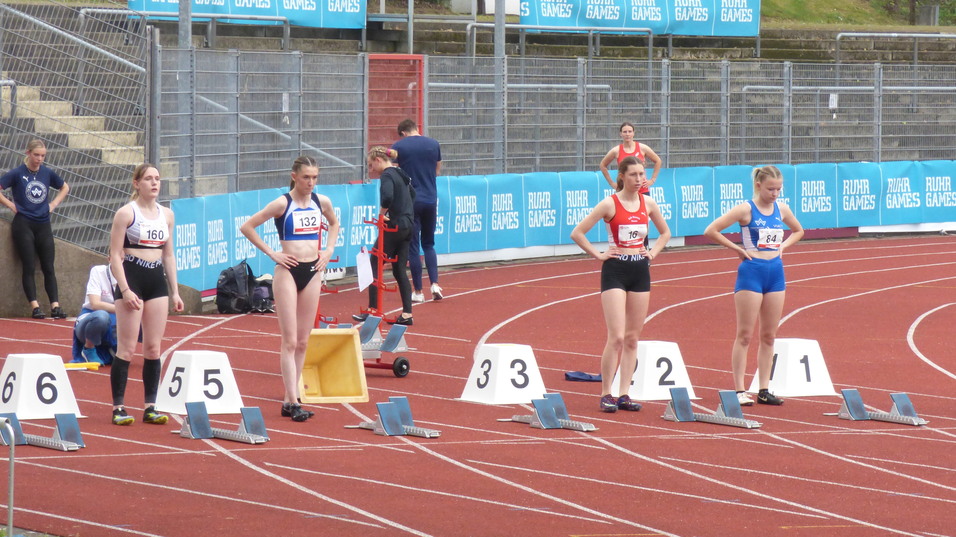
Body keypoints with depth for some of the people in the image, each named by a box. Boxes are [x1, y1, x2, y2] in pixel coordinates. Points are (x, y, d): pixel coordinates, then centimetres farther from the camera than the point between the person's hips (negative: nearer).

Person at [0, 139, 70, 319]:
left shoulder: (47, 173, 7)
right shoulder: (17, 174, -5)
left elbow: (65, 188, 23)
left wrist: (54, 204, 11)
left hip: (43, 225, 4)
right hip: (23, 225, -4)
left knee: (49, 268, 0)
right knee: (29, 268, -5)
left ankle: (55, 306, -2)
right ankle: (35, 307, -7)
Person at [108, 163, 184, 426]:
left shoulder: (167, 215, 12)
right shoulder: (127, 213, -5)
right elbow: (115, 255, -8)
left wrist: (174, 291, 13)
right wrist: (125, 290, -17)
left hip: (157, 280, 5)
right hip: (131, 278, -5)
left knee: (154, 348, 4)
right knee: (127, 348, -6)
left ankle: (150, 406, 8)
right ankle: (118, 407, -4)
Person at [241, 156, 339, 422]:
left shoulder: (322, 202, 5)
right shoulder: (282, 204, -9)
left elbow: (334, 224, 27)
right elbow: (247, 227, -8)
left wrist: (329, 250, 11)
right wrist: (271, 253, -10)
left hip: (313, 271, 5)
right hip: (288, 271, -5)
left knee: (303, 341, 7)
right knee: (290, 341, -9)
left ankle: (289, 399, 13)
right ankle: (292, 403, -13)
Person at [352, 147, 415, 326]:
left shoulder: (387, 175, -13)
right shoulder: (401, 174, 15)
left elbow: (387, 197, -31)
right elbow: (412, 194, 31)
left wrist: (382, 212, -15)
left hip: (394, 226, -9)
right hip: (407, 226, 9)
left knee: (375, 266, 0)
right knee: (399, 269, 10)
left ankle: (372, 310, 0)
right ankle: (407, 314, 5)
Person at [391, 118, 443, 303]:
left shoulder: (398, 147, -5)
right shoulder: (434, 144, 5)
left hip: (409, 202, -3)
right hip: (431, 199, 3)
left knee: (413, 247, 3)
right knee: (429, 244, 16)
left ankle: (418, 291, 3)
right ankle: (434, 283, -1)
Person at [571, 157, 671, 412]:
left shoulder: (648, 203, 6)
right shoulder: (610, 204, -8)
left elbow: (665, 232, 22)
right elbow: (577, 233, -9)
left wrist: (653, 252, 8)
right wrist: (598, 254, -10)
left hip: (640, 270, 5)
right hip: (615, 270, -5)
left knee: (633, 338, 5)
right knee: (617, 337, -12)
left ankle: (624, 394, 9)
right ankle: (606, 394, -4)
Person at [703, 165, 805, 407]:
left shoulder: (782, 209, 7)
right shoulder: (746, 209, -9)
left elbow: (798, 231, 26)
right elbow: (711, 231, -12)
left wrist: (782, 246, 9)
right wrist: (737, 249, -10)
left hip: (775, 271, 6)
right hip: (752, 271, -6)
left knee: (769, 336, 7)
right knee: (745, 335, -4)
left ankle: (764, 390, 12)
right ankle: (739, 391, -2)